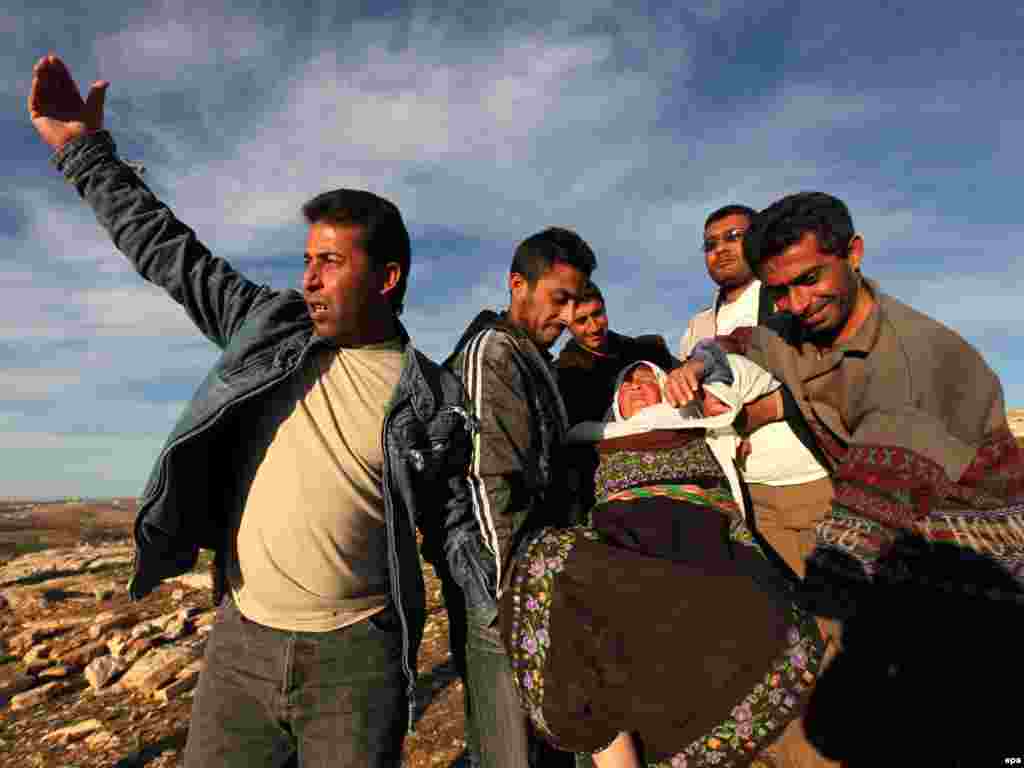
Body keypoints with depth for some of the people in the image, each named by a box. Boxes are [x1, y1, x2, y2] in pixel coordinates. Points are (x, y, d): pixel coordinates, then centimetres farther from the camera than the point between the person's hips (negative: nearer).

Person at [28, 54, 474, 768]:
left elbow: (461, 533, 0)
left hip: (356, 653, -3)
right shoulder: (270, 327, 2)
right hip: (241, 640, 4)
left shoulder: (435, 398, -6)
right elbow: (170, 254, 10)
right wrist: (85, 148, 11)